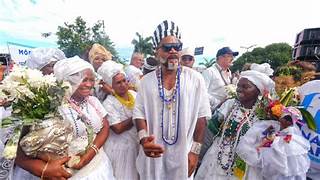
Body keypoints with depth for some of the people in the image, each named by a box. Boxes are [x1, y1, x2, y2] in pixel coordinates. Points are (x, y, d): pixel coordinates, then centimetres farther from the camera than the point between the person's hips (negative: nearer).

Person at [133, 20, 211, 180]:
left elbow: (201, 115, -5)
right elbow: (139, 113, -1)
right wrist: (143, 139, -17)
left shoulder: (195, 79, -7)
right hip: (153, 152, 2)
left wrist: (195, 150, -5)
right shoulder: (146, 81, -3)